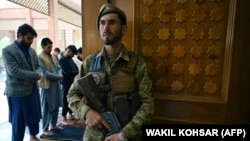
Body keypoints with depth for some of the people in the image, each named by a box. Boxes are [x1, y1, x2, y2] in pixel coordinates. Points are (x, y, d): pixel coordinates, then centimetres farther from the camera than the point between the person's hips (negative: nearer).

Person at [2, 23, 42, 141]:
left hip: (33, 89, 6)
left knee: (34, 115, 17)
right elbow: (14, 71, -21)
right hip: (17, 91, -6)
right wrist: (35, 75, -17)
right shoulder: (8, 50, -11)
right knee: (19, 120, 7)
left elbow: (38, 66, 9)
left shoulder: (32, 50, 9)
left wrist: (32, 79, -10)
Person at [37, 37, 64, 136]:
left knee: (56, 106, 16)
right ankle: (45, 129, 18)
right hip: (46, 85, -7)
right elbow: (45, 73, -19)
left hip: (56, 84, 8)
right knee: (46, 108, 4)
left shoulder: (53, 56, 13)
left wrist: (59, 75, -10)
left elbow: (58, 68, 12)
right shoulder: (39, 58, -12)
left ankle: (53, 125, 33)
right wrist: (58, 77, -15)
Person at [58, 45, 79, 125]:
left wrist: (74, 75, -8)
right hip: (67, 83, -8)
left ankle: (70, 115, 30)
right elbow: (67, 72, -20)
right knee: (66, 100, 0)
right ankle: (64, 119, 11)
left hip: (73, 82, 8)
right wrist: (78, 73, -13)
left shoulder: (70, 59, 14)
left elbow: (76, 68, 11)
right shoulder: (62, 60, -12)